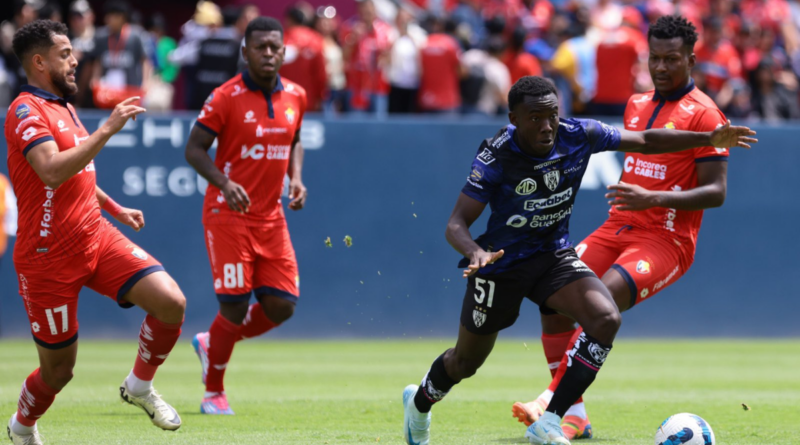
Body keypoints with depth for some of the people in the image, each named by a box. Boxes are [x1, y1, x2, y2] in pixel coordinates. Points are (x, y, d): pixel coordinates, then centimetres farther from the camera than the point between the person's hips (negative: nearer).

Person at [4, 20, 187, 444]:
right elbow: (53, 172, -32)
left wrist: (115, 209, 27)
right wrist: (107, 129, -30)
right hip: (49, 258, -7)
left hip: (96, 238, 7)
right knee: (58, 369, 2)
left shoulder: (63, 108, 14)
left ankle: (139, 386, 9)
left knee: (171, 302, -13)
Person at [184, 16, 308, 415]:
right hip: (228, 214, -6)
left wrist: (296, 178, 3)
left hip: (271, 217, 6)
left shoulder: (295, 97, 6)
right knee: (235, 305, -8)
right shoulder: (226, 97, -11)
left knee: (281, 307, 0)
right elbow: (194, 148, -8)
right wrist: (224, 183, -24)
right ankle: (213, 392, 12)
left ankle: (211, 343, 27)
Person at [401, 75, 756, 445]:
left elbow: (645, 141, 1)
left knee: (606, 319, -24)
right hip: (501, 263, -3)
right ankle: (419, 401, 48)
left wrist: (708, 139, -6)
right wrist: (475, 253, -48)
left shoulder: (579, 136, -15)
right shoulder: (495, 157, -25)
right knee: (466, 363, 12)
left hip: (554, 255, 3)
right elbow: (456, 224, -26)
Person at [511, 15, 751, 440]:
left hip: (666, 240, -7)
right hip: (618, 229, 7)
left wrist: (653, 198, -24)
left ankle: (552, 402, -30)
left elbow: (716, 191, -13)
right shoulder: (636, 104, 15)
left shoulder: (704, 114, -8)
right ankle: (574, 415, -7)